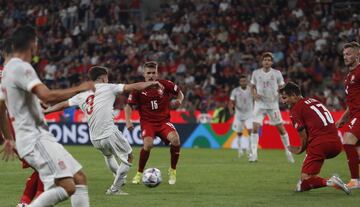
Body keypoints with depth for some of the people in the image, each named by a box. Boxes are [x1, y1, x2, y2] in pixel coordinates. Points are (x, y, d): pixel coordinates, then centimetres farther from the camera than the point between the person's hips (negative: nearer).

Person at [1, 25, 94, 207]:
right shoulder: (22, 68, -15)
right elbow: (47, 96, -28)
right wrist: (80, 88, -16)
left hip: (40, 137, 11)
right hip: (35, 139, -11)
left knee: (79, 178, 10)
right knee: (67, 187, -20)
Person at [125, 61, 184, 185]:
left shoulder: (165, 85, -4)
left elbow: (180, 94, 13)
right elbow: (129, 105, 5)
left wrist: (178, 101, -9)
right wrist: (128, 121, -8)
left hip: (163, 121, 1)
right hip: (147, 122, -1)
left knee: (175, 139, -27)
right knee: (148, 144, -29)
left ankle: (172, 171, -4)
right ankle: (139, 174, -5)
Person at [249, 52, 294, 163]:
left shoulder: (277, 73, -1)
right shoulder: (256, 73, 2)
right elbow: (253, 87, 15)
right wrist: (254, 94, -6)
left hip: (273, 105, 0)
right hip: (260, 104, 0)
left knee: (281, 128, 4)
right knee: (255, 127, -13)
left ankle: (288, 152, 19)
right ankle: (253, 154, -9)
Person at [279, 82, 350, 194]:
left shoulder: (295, 108, 2)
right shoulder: (314, 101, 25)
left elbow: (303, 135, -3)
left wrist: (301, 150, 16)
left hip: (319, 144, -8)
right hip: (336, 143, 8)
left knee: (305, 181, -6)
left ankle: (331, 182, -28)